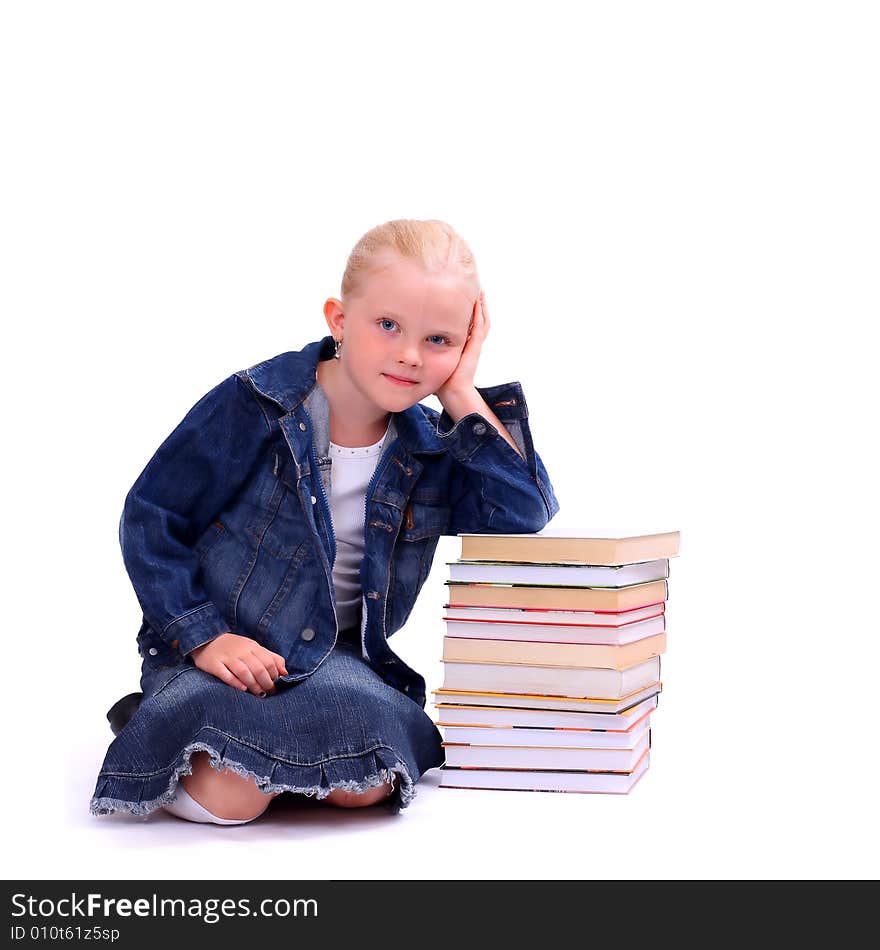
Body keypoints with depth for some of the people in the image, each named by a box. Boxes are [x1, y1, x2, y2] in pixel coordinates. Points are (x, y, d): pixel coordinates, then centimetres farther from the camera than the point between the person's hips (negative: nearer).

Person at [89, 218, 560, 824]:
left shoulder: (429, 447, 1)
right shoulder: (256, 406, -12)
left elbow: (525, 514, -12)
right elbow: (150, 520, -8)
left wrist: (461, 395, -14)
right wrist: (203, 638, -17)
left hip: (339, 658, 3)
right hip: (223, 646, -3)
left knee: (366, 784, -25)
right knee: (233, 796, -28)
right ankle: (170, 720, 5)